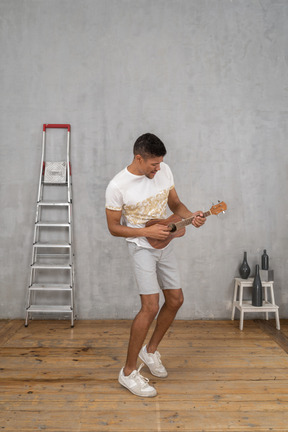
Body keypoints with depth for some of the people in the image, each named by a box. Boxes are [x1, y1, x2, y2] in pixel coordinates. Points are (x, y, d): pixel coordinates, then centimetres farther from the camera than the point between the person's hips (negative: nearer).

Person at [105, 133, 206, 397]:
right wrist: (147, 232, -21)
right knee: (150, 307, -13)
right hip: (142, 247, -6)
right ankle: (128, 372, 4)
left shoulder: (164, 171, -3)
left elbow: (175, 203, 9)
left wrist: (190, 216, -12)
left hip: (164, 244, 7)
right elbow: (113, 227, -11)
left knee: (176, 300, 11)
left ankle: (151, 350, 32)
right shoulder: (118, 186, -18)